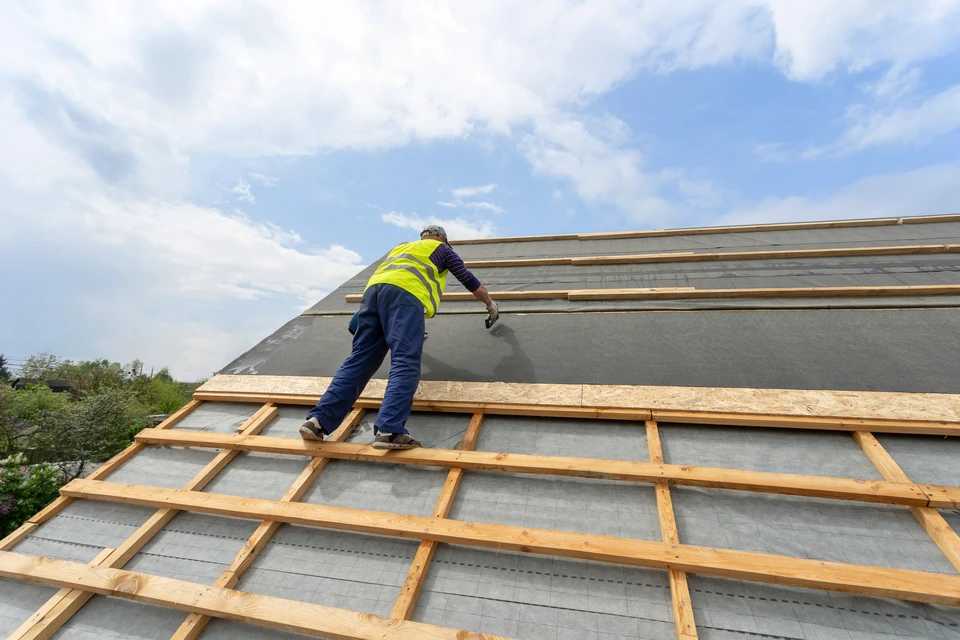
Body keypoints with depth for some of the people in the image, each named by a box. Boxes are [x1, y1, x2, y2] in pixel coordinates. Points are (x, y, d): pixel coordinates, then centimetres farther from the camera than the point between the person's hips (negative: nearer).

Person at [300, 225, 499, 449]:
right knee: (405, 363, -15)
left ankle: (319, 420, -7)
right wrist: (491, 305, 46)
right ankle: (389, 430, -29)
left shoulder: (401, 247, 43)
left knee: (360, 359, 1)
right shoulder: (441, 249, 28)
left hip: (374, 288, 6)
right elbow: (470, 281, 30)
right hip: (405, 291, -6)